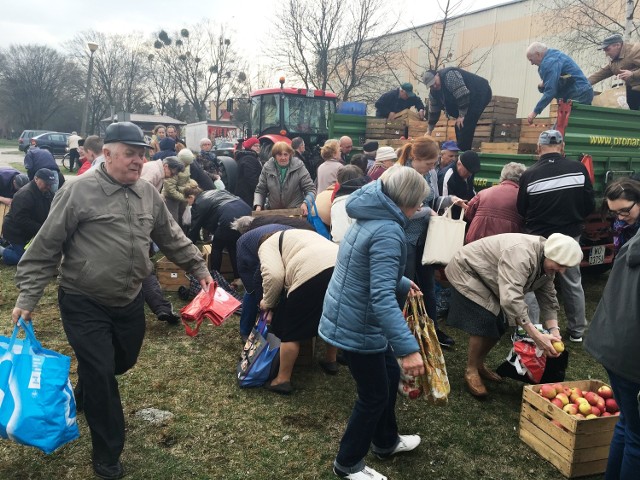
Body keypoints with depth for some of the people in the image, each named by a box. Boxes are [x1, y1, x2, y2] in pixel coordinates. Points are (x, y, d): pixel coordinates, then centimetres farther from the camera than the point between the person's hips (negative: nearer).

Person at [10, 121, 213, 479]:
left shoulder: (148, 193, 2)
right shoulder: (79, 191, -15)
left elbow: (172, 238, 13)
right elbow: (46, 248, -11)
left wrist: (199, 268, 11)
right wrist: (27, 297, -11)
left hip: (130, 301, 6)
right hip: (84, 304, -6)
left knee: (125, 360, 21)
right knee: (100, 373, -1)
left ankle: (84, 397, 54)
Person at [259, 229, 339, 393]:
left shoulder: (268, 245, 17)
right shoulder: (299, 236, 40)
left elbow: (274, 275, -2)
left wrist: (268, 302, 13)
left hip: (313, 274, -8)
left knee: (290, 330, 9)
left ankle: (282, 380, 17)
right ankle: (331, 361, 46)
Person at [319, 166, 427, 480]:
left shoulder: (372, 217, 6)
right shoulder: (388, 231, -26)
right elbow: (382, 298, -34)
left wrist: (404, 284, 35)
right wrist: (408, 348, -37)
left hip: (350, 317, 10)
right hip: (357, 325, -10)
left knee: (390, 375, 24)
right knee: (374, 394, 9)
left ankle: (385, 442, 44)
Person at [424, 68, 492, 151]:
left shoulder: (449, 75, -26)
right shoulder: (433, 92, 2)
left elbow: (462, 94, -30)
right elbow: (433, 111, 12)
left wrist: (462, 115, -25)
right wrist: (429, 130, 14)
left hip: (481, 94, -9)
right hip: (470, 99, 9)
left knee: (463, 125, -18)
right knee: (459, 126, 7)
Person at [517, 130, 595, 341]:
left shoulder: (529, 175, -16)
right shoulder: (579, 169, -11)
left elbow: (522, 210, -4)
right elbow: (590, 206, -3)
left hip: (538, 238, -2)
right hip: (570, 237, 3)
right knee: (573, 284, 18)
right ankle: (577, 330, 30)